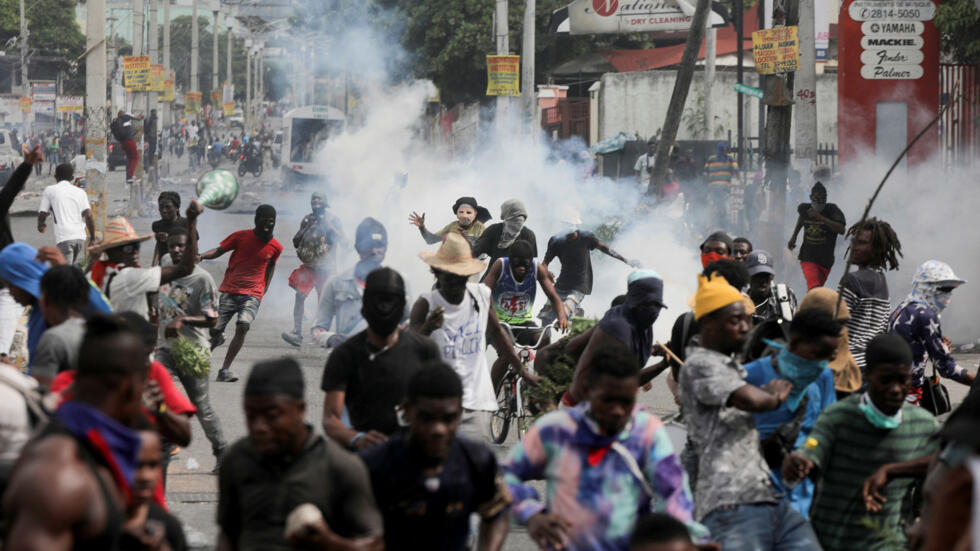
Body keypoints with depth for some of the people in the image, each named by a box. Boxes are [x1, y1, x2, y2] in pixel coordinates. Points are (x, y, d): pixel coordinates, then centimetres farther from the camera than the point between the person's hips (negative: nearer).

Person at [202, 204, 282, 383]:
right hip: (230, 292, 0)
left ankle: (225, 370, -19)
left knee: (243, 326, -24)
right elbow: (219, 250, 5)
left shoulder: (275, 247, 5)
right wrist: (202, 255, -14)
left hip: (252, 295, 0)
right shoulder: (241, 236, -1)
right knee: (215, 329, -6)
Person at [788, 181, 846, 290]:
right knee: (813, 287, -21)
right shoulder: (804, 208, 2)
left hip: (825, 259, 0)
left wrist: (820, 217, -27)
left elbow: (841, 230, -24)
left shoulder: (832, 210, -10)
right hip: (808, 257, 0)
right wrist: (794, 237, 30)